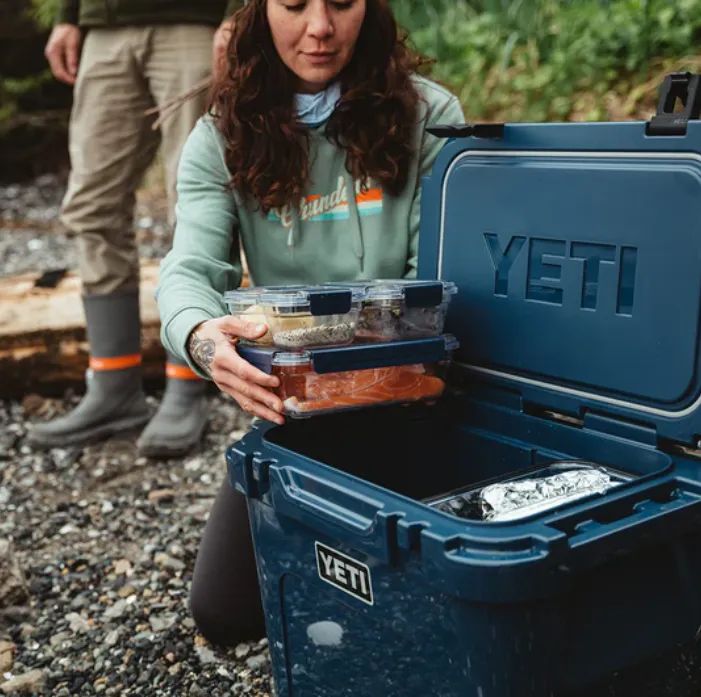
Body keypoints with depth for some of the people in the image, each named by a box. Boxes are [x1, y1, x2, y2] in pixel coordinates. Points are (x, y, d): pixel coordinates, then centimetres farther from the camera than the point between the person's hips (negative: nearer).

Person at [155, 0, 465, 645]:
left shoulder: (427, 116, -8)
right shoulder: (223, 139, -5)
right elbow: (190, 270, -18)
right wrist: (202, 335, -43)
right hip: (291, 403, 2)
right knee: (224, 611, -1)